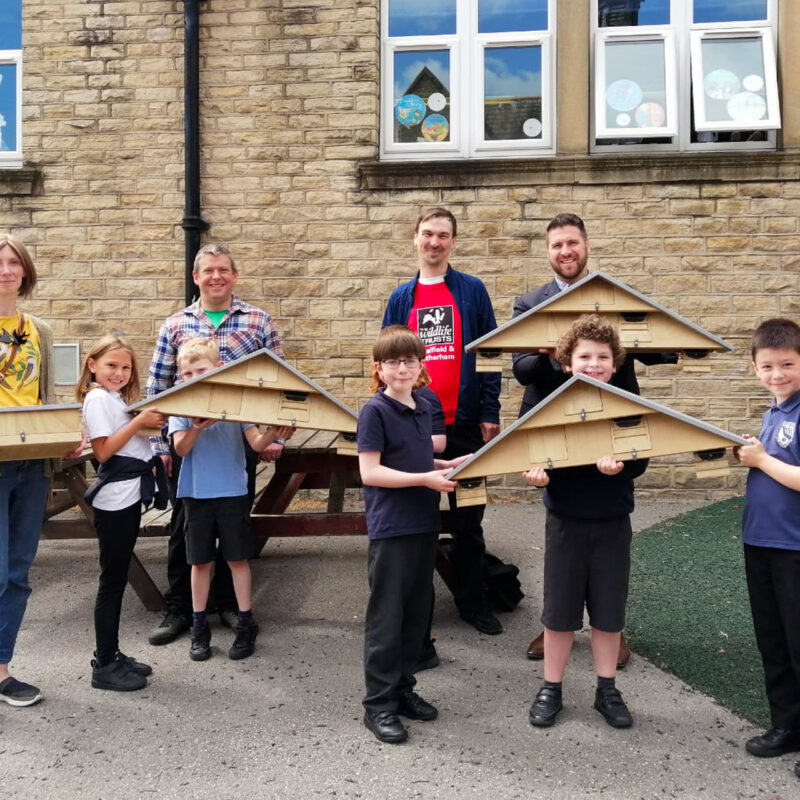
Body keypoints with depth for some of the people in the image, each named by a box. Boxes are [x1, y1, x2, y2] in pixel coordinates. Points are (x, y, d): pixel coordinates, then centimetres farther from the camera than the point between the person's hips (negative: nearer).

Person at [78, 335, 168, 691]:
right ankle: (104, 666, 7)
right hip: (115, 498, -9)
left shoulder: (116, 398, 17)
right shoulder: (98, 398, -11)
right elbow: (103, 450, -18)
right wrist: (139, 421, -19)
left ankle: (112, 655, 23)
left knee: (118, 578, 14)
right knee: (112, 580, -3)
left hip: (129, 495, 9)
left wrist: (151, 424, 1)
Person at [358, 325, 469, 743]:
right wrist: (426, 479, -18)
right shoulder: (375, 411, -11)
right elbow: (369, 472, -16)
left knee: (416, 613, 15)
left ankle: (402, 688, 30)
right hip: (390, 529, -7)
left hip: (424, 525, 7)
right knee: (386, 617, 2)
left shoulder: (423, 408, 10)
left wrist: (448, 464, 4)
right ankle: (379, 703, 14)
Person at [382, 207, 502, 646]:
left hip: (464, 424, -1)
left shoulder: (473, 291, 2)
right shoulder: (401, 298, 8)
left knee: (468, 519, 12)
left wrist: (490, 413, -8)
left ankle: (472, 602, 29)